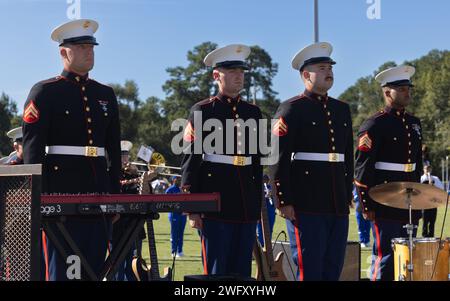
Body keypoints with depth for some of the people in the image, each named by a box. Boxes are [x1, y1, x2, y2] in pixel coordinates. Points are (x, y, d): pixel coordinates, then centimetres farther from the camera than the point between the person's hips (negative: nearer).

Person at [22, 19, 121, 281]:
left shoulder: (106, 94, 15)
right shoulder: (44, 92, -1)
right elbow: (32, 148, -6)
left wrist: (115, 194, 11)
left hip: (99, 191, 5)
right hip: (61, 189, -5)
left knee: (95, 266, 7)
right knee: (62, 267, -3)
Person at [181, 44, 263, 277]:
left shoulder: (253, 113, 14)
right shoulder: (202, 111, -1)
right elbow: (190, 160, -4)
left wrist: (258, 204, 15)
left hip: (247, 206, 5)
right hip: (215, 204, -5)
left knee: (242, 271, 8)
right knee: (216, 270, -1)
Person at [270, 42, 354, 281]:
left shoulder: (342, 109, 17)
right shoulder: (291, 109, -4)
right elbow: (279, 160, -9)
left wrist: (348, 196, 18)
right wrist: (284, 202, -13)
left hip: (338, 205, 7)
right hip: (307, 205, -6)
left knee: (334, 269, 9)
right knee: (309, 269, -3)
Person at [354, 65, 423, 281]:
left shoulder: (414, 123, 15)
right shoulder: (374, 125, -8)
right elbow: (362, 168, -12)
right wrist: (367, 206, -14)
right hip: (385, 205, -7)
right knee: (385, 259, -4)